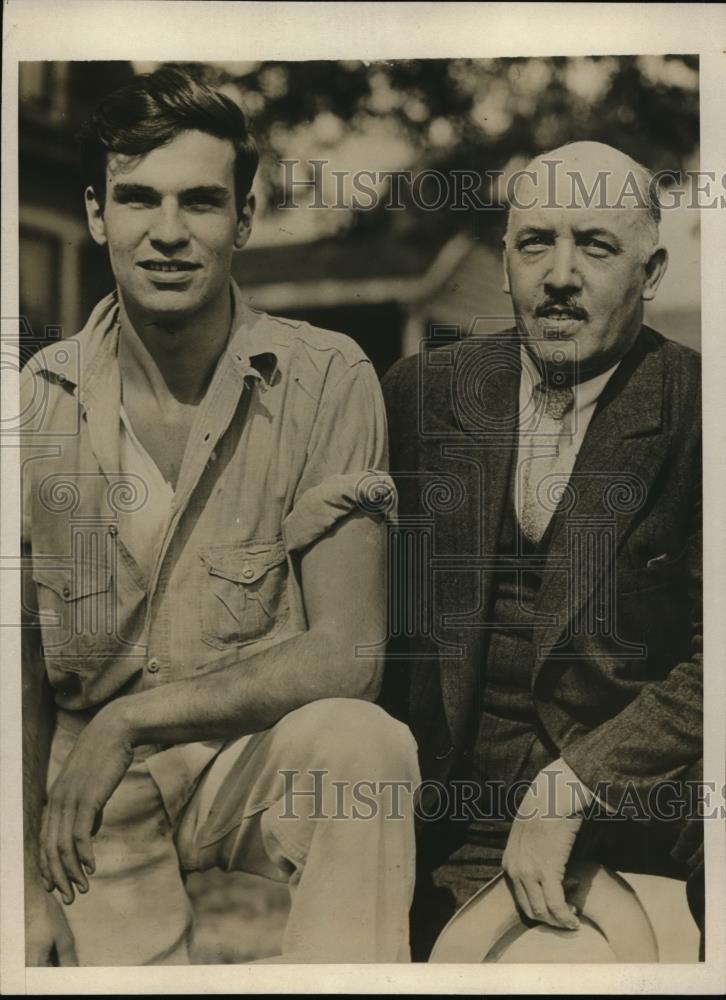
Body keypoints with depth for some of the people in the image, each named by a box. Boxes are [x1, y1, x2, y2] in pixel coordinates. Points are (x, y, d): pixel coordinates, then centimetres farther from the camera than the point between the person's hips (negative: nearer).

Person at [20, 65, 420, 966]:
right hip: (95, 790, 0)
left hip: (269, 758, 0)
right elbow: (20, 677, 2)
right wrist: (28, 887, -7)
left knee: (363, 741, -30)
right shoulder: (37, 406, -5)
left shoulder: (326, 382, -11)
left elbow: (347, 655, -14)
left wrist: (133, 717, -19)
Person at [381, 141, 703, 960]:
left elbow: (707, 663, -11)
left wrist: (573, 785, -19)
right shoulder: (422, 391, 4)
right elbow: (375, 605, 12)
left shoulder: (693, 415, -6)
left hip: (646, 789, -1)